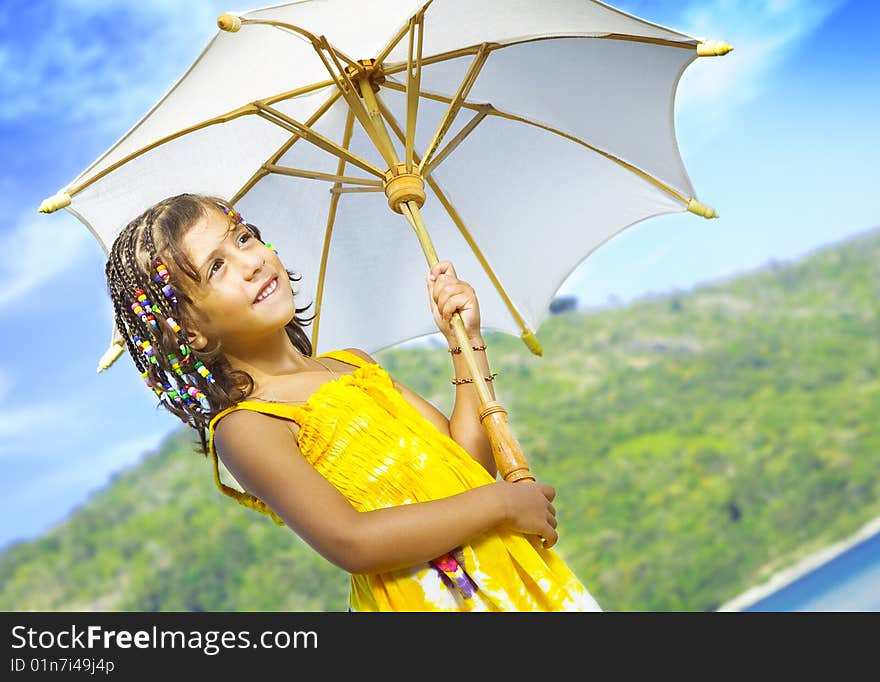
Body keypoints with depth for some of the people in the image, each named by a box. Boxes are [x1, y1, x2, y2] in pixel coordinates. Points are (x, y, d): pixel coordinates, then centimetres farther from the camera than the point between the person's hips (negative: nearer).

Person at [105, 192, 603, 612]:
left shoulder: (354, 364, 12)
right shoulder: (242, 428, -11)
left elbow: (469, 458, 11)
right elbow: (351, 542, -21)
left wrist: (467, 342, 4)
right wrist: (501, 501, -16)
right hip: (424, 598, -5)